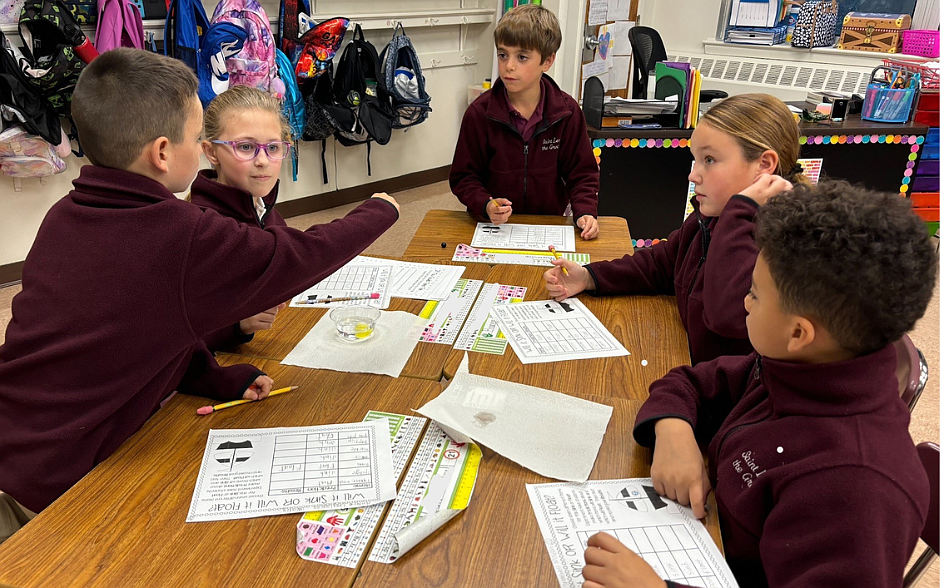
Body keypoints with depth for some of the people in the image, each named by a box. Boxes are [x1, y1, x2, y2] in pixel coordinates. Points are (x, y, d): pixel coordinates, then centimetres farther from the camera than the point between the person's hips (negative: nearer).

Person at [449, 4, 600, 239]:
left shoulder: (567, 112, -1)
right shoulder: (479, 113, -5)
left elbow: (582, 173, 6)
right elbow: (463, 177, 0)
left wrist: (585, 212, -12)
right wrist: (485, 205, -19)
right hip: (495, 226, -1)